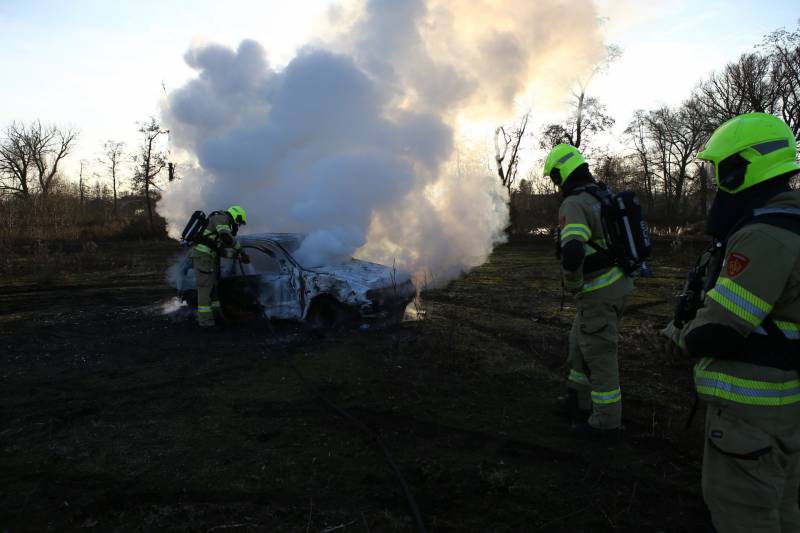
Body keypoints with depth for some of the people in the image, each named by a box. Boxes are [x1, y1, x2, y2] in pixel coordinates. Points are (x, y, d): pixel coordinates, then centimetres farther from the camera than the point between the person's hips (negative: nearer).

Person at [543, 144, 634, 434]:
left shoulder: (574, 205, -19)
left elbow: (572, 251, -34)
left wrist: (573, 284, -16)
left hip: (598, 291, -9)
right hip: (619, 282, 10)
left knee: (599, 352, 3)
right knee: (580, 340, 21)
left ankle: (606, 419, 17)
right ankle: (579, 402, 31)